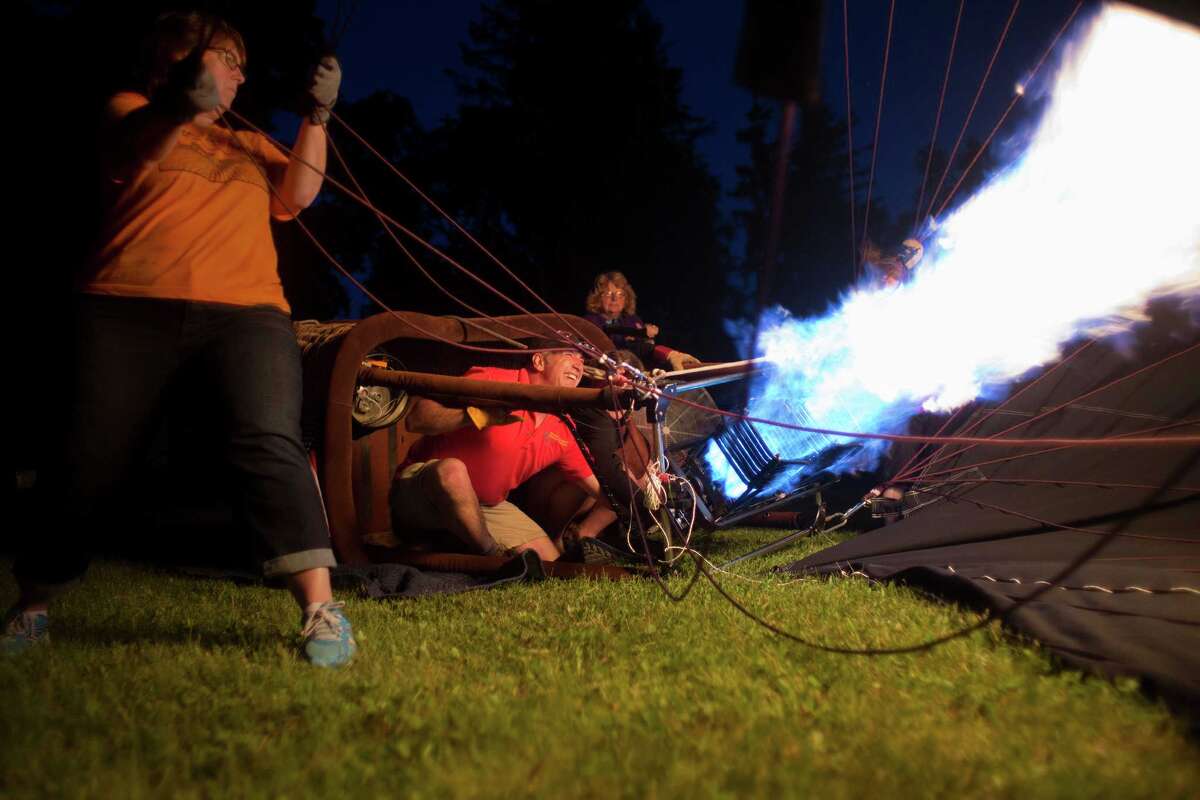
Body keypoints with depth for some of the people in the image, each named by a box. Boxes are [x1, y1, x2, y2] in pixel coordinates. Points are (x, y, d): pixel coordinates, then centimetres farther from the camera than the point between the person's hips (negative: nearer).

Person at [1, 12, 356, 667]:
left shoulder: (249, 144, 28)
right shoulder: (131, 110, 17)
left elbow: (296, 195, 10)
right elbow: (139, 147, -7)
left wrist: (317, 116, -3)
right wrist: (182, 103, -29)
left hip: (245, 312, 2)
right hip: (130, 312, -1)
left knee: (269, 445, -21)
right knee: (90, 463, -1)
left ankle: (321, 611, -28)